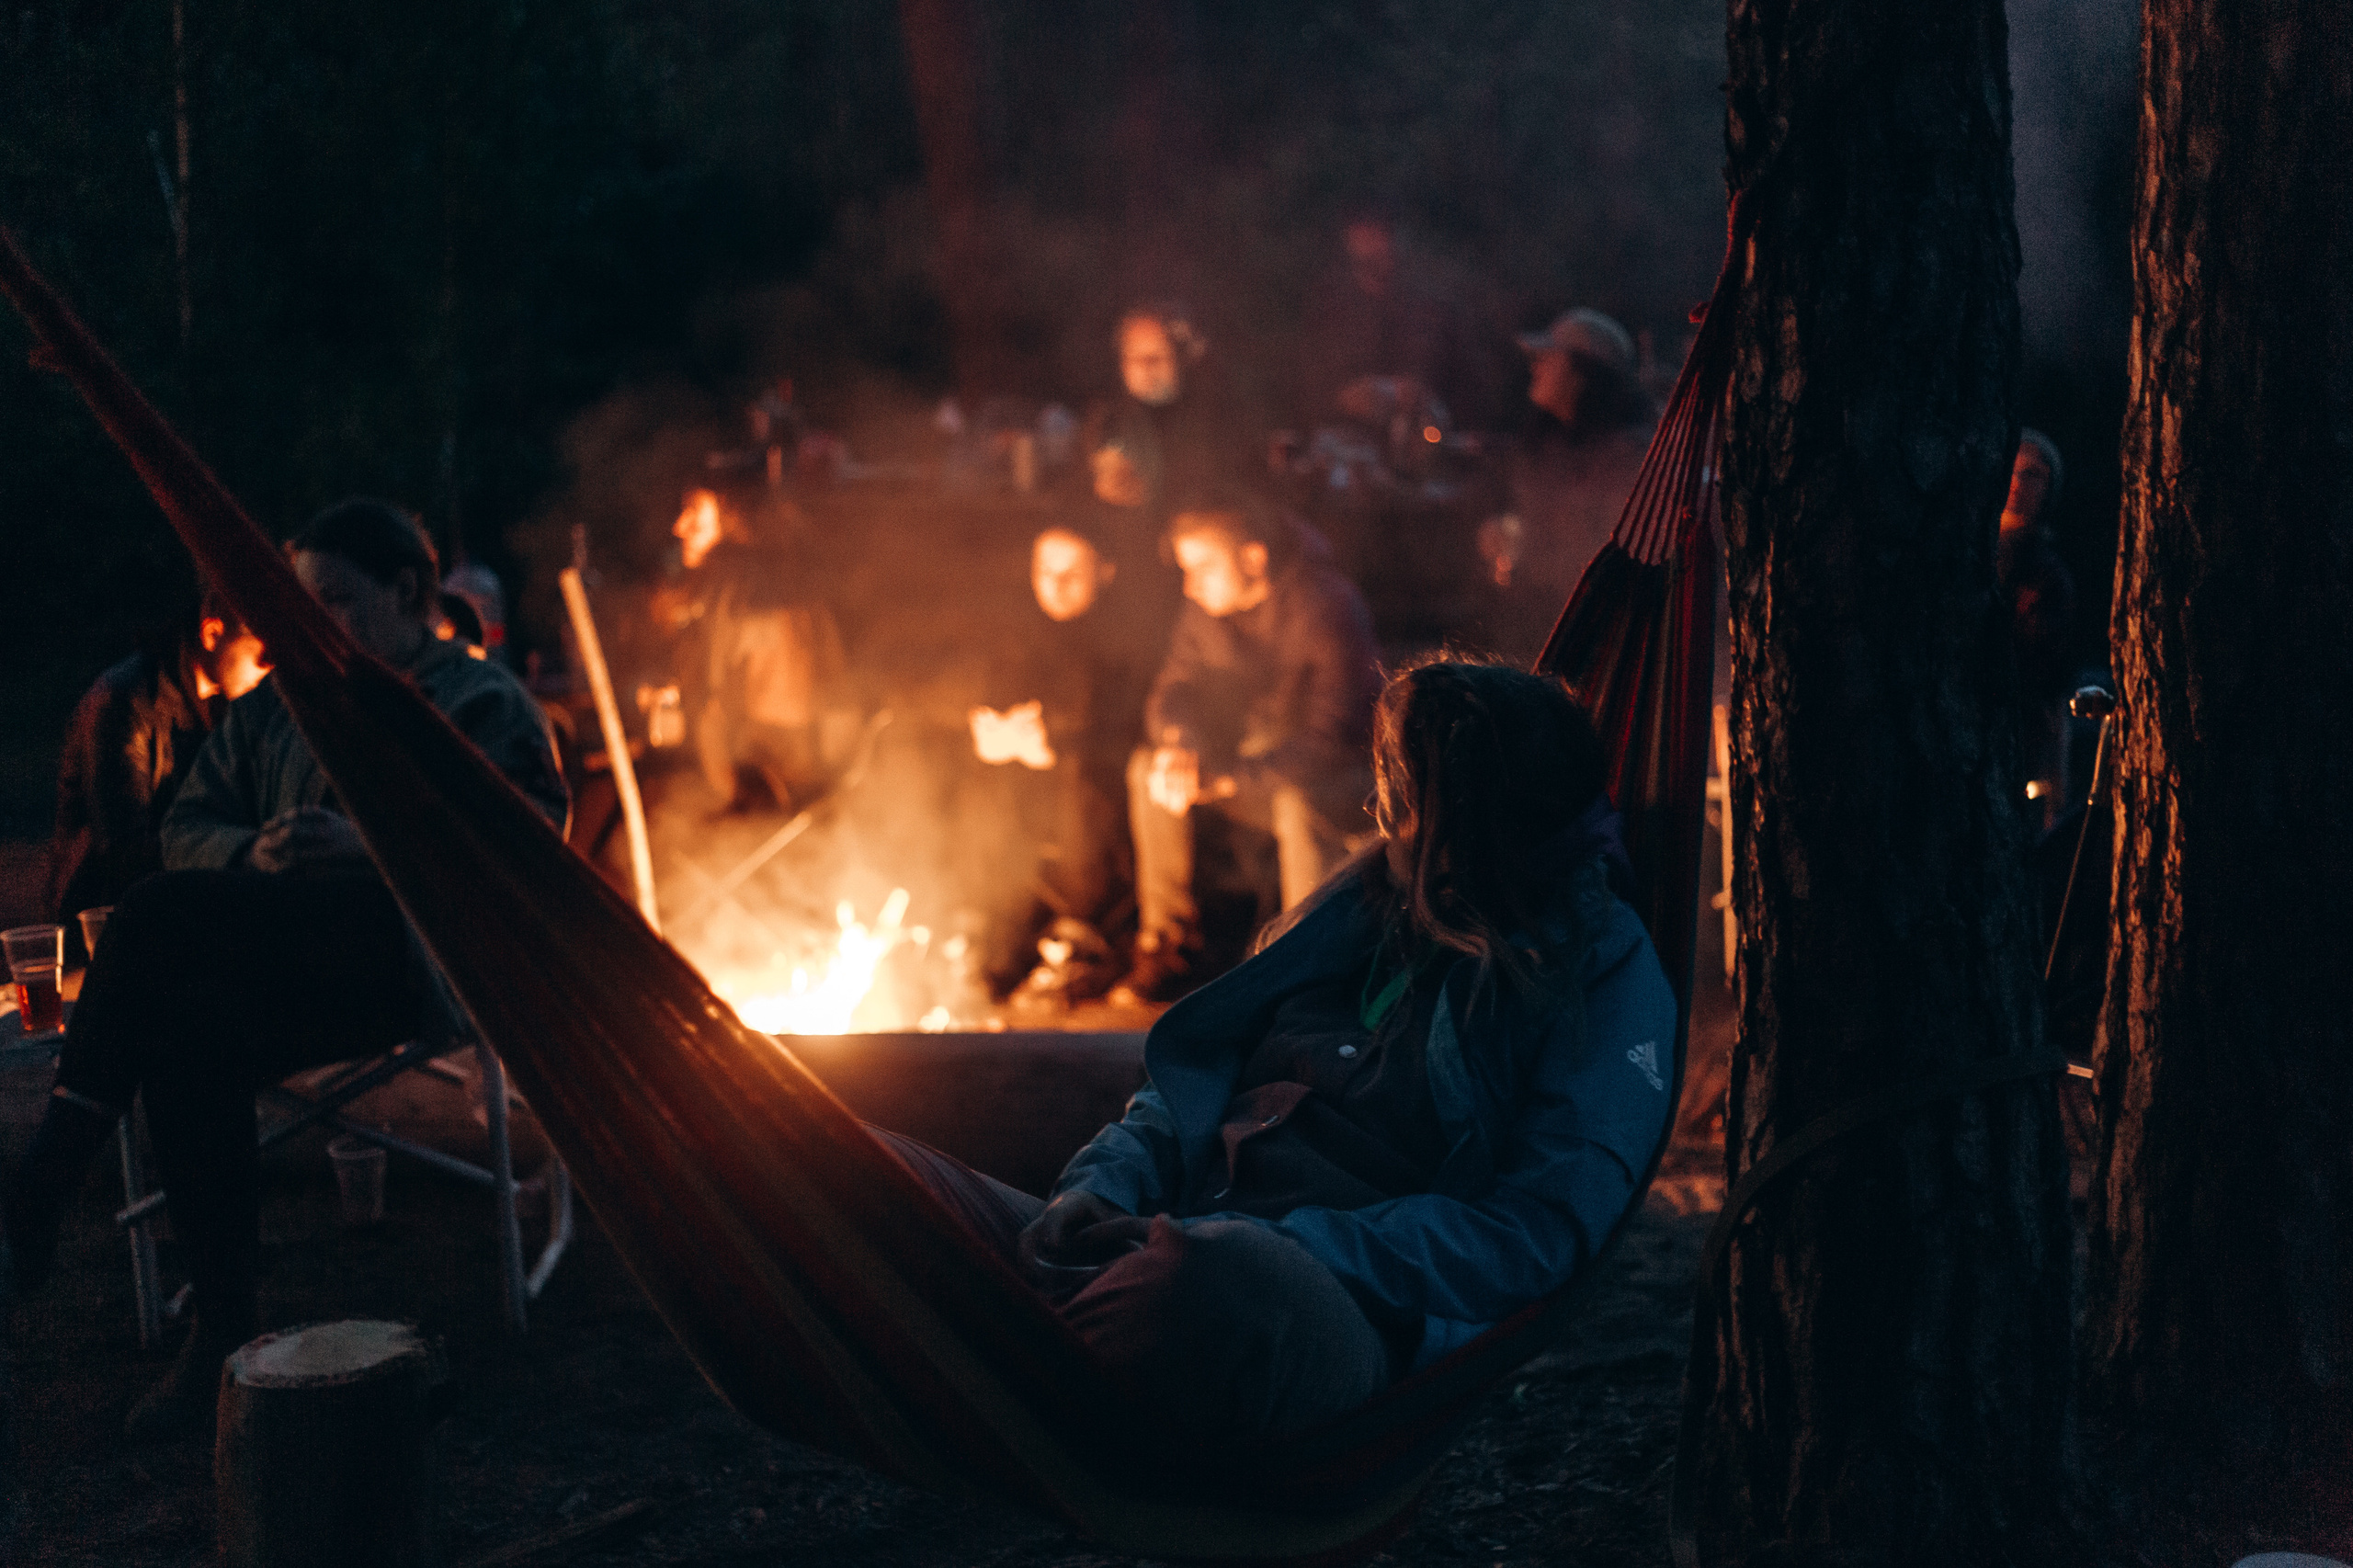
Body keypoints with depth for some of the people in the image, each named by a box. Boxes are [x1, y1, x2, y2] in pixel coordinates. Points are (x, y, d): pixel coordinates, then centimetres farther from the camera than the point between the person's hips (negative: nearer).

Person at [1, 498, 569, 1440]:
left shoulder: (482, 703, 12)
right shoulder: (273, 707, 29)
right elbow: (186, 829, 21)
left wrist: (366, 844, -19)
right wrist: (254, 851, -5)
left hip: (427, 955, -5)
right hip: (295, 976, 6)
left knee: (165, 915, -29)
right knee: (188, 1035, -33)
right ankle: (225, 1331, -31)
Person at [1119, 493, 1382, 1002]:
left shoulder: (1327, 607, -24)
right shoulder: (1205, 607, -4)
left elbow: (1333, 735, -29)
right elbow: (1173, 689, 5)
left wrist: (1221, 779, -33)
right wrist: (1177, 746, -21)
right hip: (1248, 759, 7)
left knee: (1298, 800, -38)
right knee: (1149, 767, -12)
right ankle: (1169, 947, -5)